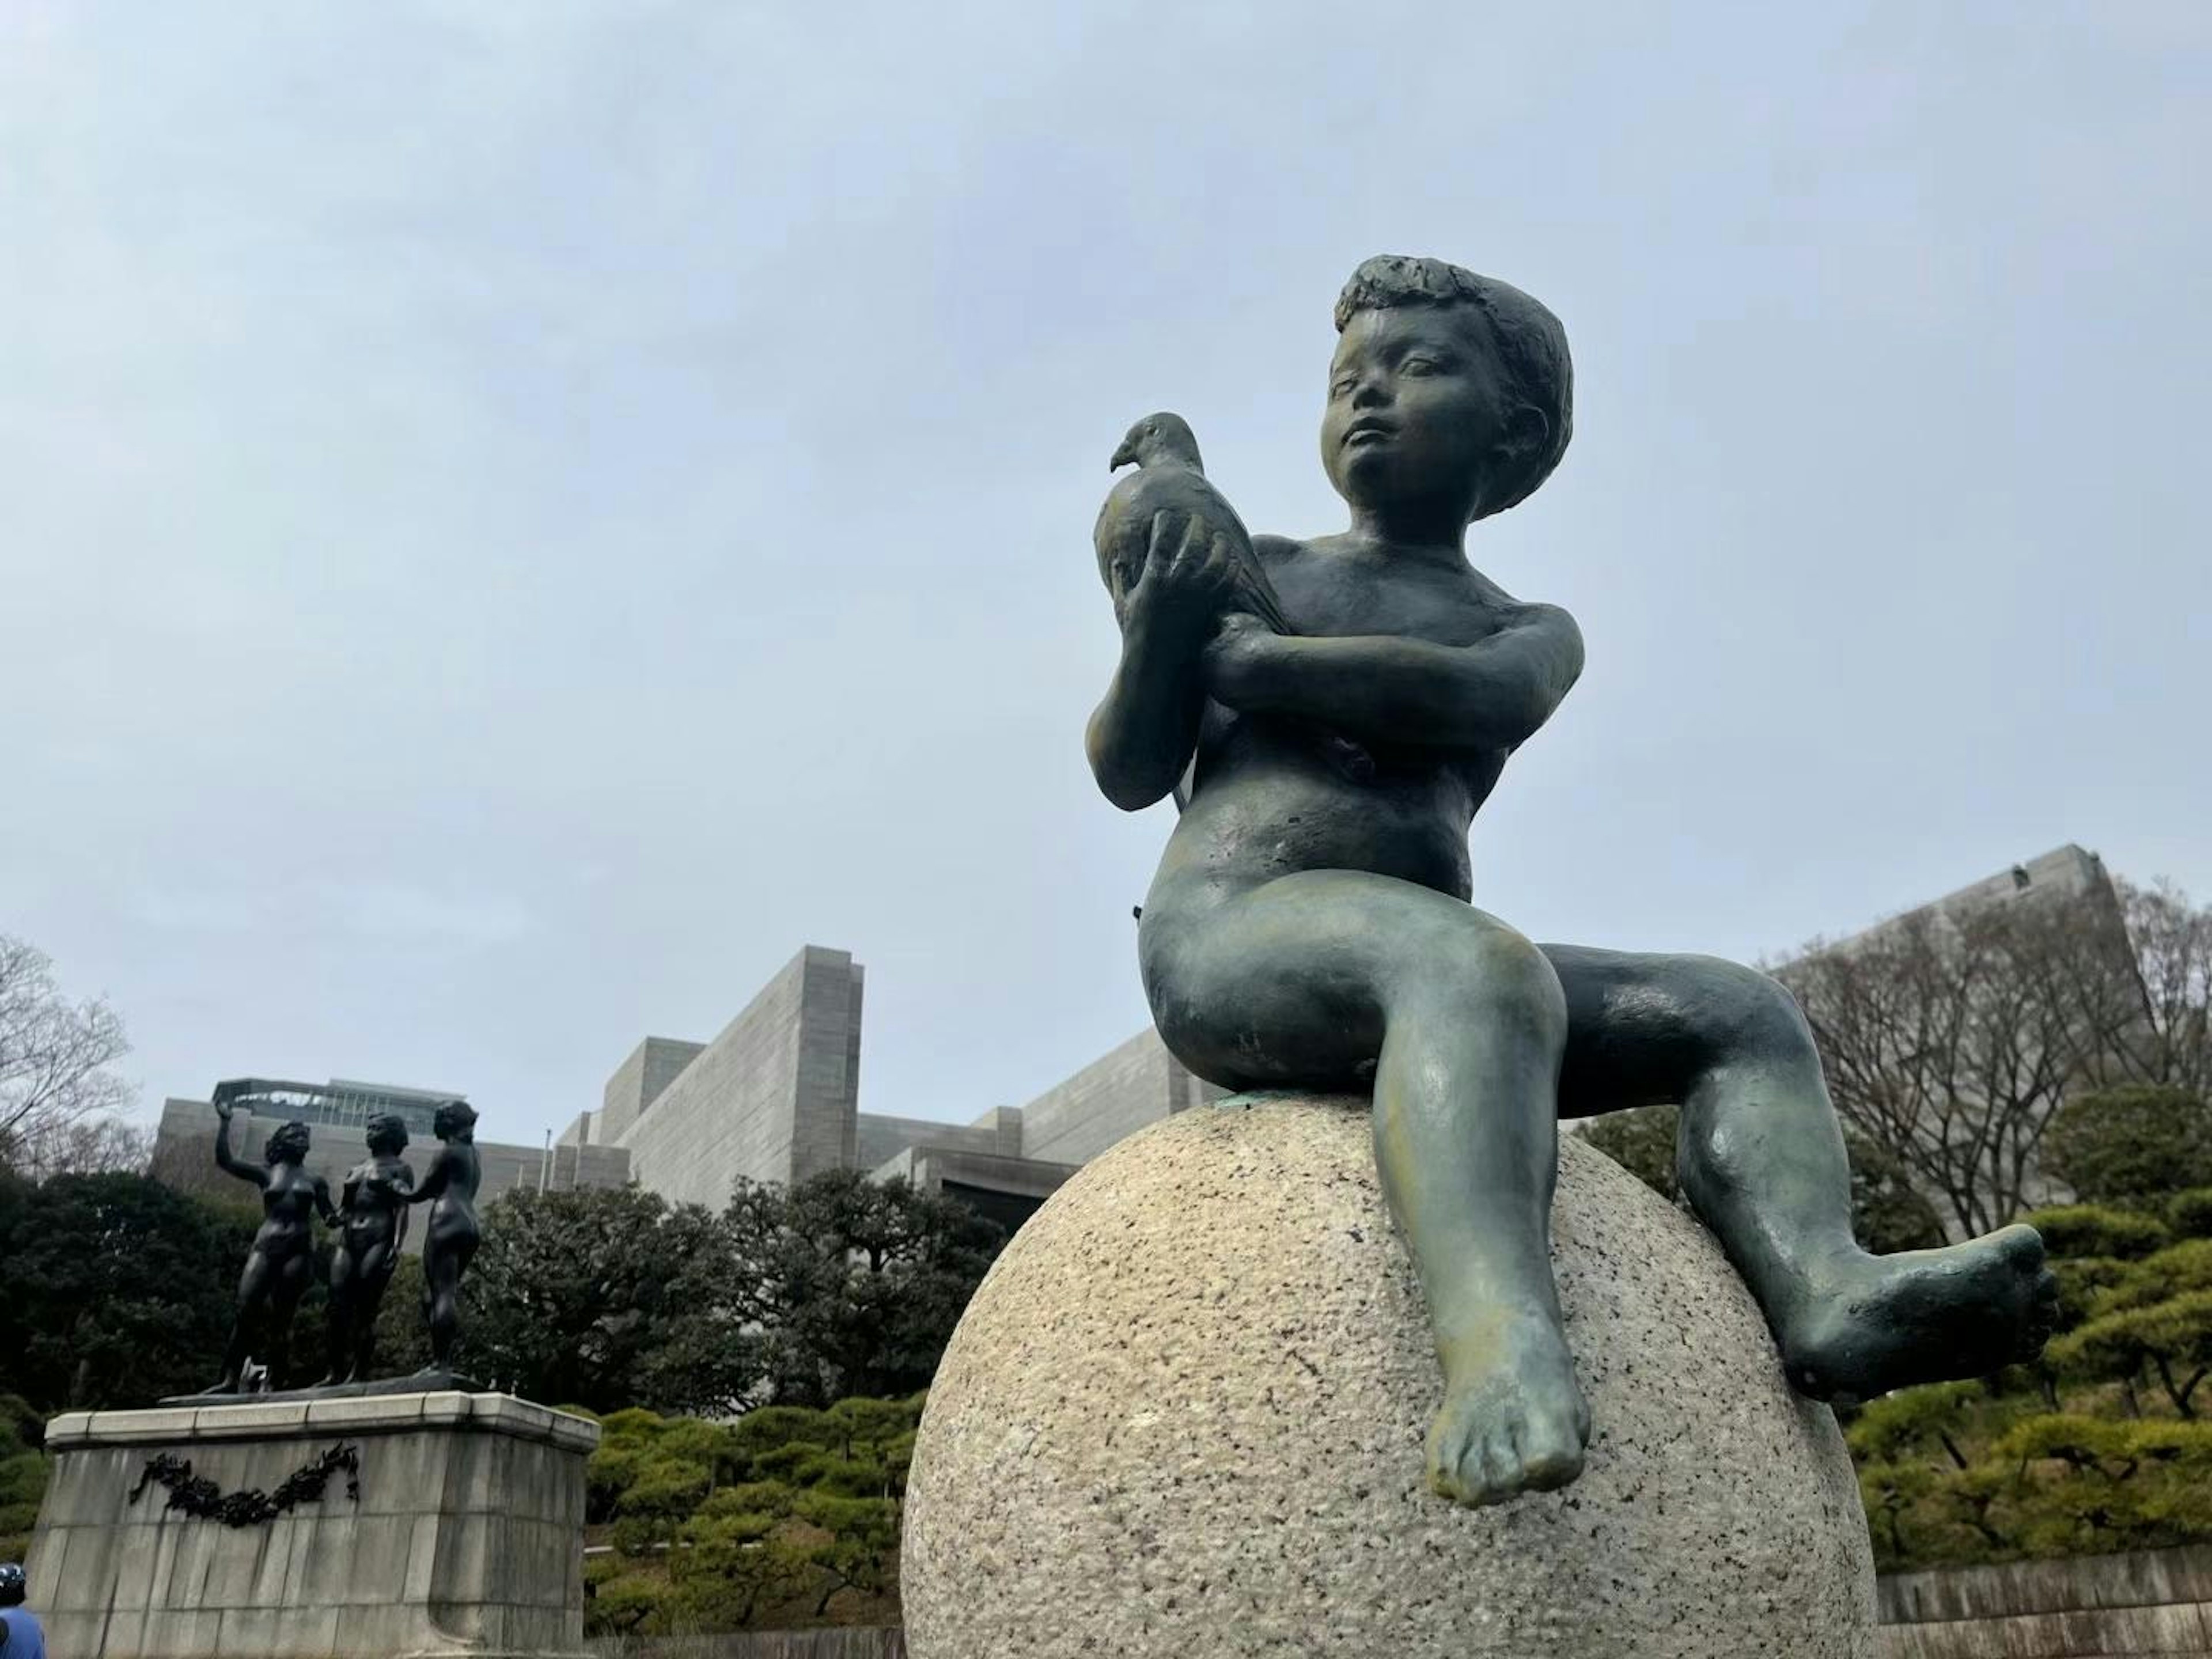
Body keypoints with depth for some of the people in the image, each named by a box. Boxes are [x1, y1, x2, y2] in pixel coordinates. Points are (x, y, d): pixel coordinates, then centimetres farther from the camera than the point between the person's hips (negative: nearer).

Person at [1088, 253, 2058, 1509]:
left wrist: (1235, 661, -13)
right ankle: (1501, 1336, -57)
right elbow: (1130, 775, 4)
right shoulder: (1255, 569, 15)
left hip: (1413, 972, 5)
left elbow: (1473, 701, -7)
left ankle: (1824, 1291, -35)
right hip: (1231, 942, -4)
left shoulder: (1534, 634, 20)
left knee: (1739, 1009, -11)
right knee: (1484, 967, -36)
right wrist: (1160, 632, -16)